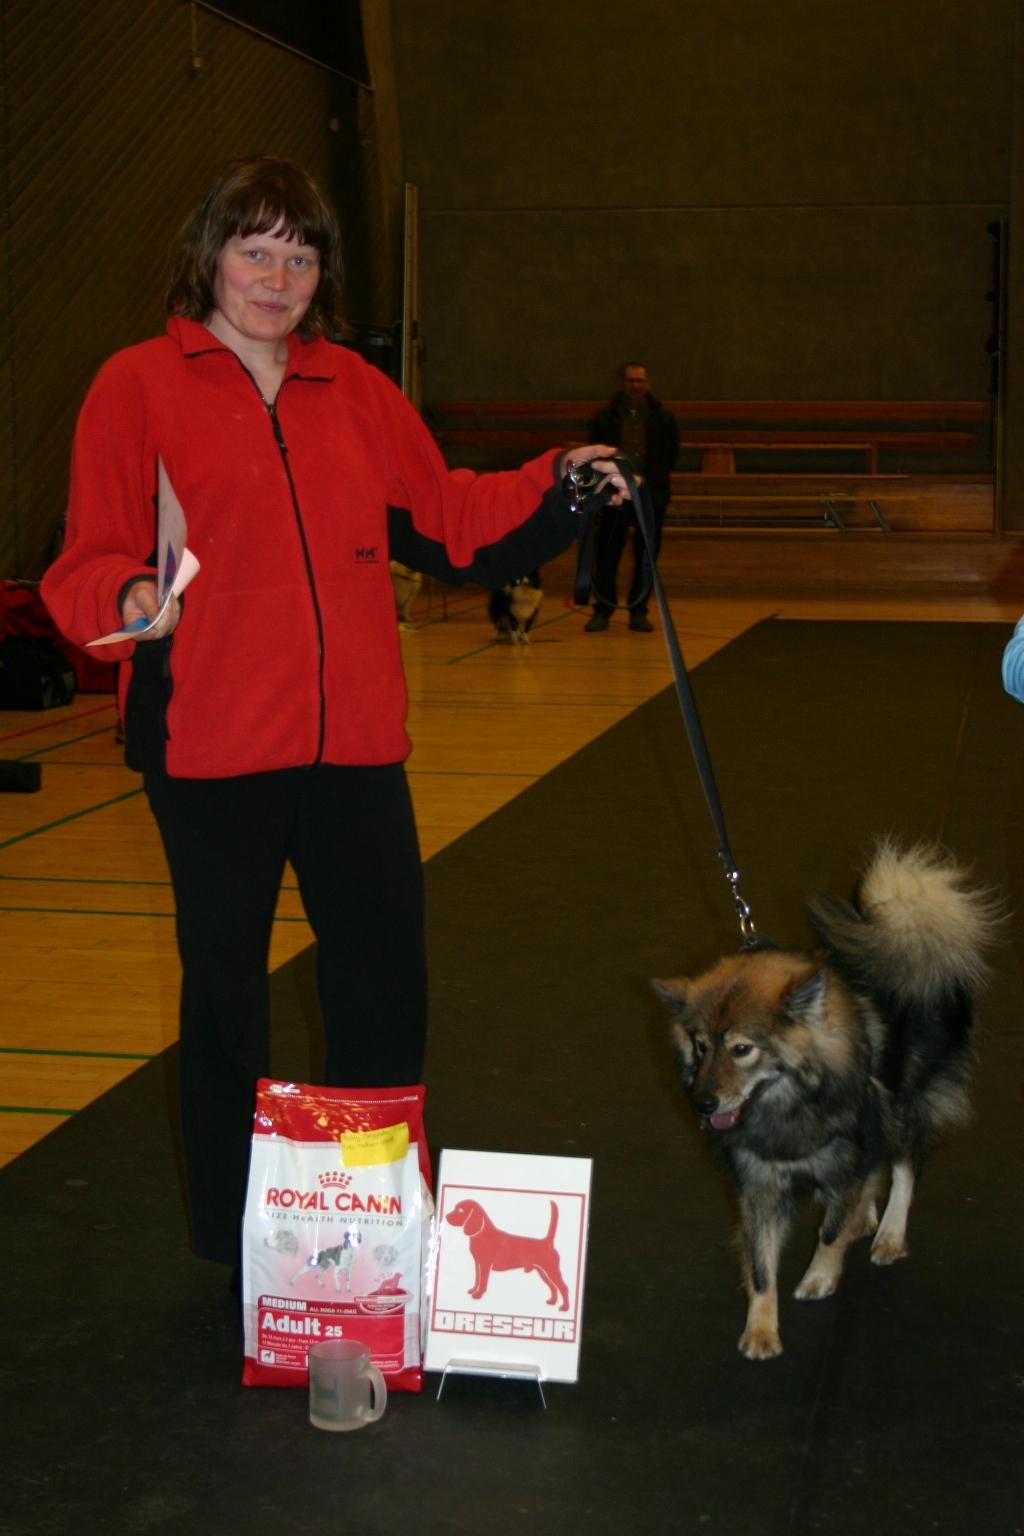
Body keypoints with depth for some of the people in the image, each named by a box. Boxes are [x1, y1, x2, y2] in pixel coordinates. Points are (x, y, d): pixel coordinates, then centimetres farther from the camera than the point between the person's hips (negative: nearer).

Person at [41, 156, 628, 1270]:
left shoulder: (357, 392, 12)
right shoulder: (139, 385, -3)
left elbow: (442, 517, 16)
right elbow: (87, 564, -8)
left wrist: (553, 488, 5)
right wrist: (129, 598, -29)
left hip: (353, 742, 4)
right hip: (211, 747, -4)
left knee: (386, 982, 11)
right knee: (225, 989, 10)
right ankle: (233, 1240, 26)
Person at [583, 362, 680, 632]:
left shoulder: (663, 417, 4)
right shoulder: (605, 418, 1)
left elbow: (672, 454, 11)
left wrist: (658, 478, 4)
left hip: (651, 495, 1)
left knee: (646, 556, 5)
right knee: (607, 554, -1)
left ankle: (639, 612, 15)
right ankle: (603, 610, 8)